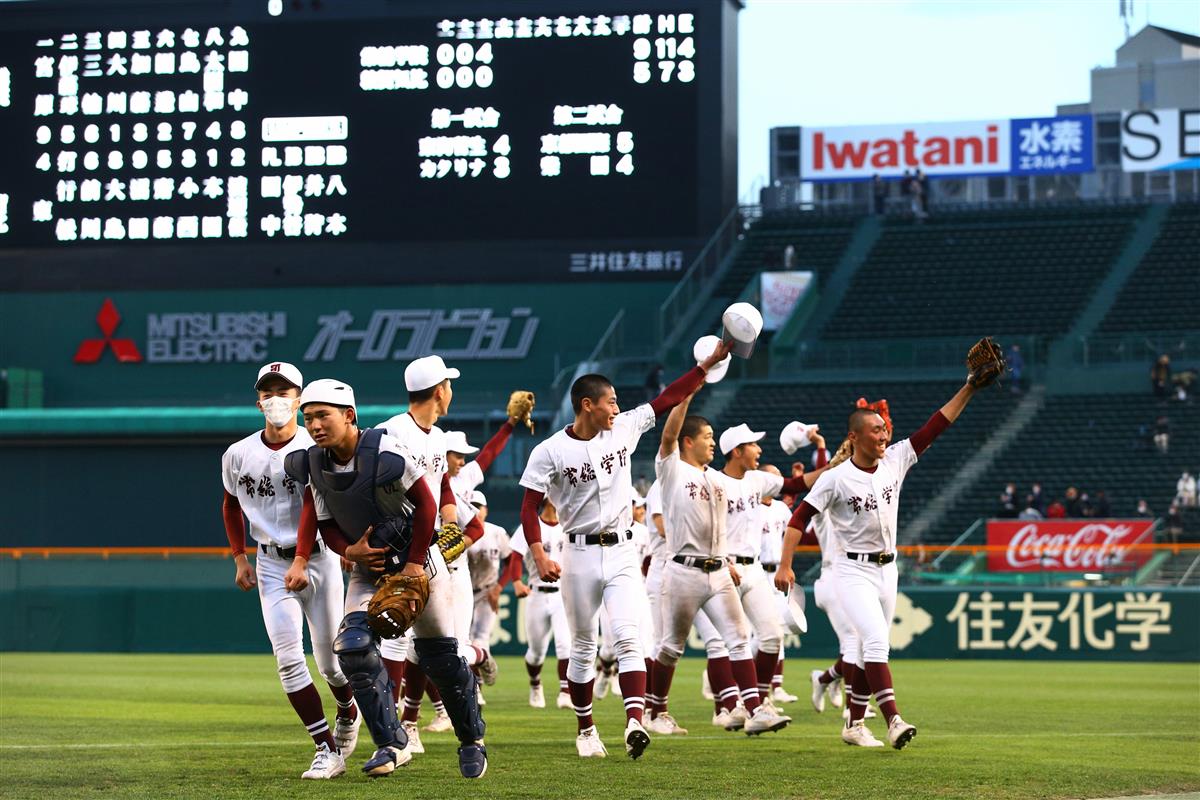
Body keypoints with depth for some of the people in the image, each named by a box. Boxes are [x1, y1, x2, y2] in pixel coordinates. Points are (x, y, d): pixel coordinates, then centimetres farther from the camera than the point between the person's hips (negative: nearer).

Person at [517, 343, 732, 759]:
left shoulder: (624, 429, 3)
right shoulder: (550, 451, -8)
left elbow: (669, 398, 6)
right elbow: (529, 507, -6)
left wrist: (710, 362, 0)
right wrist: (540, 557, -19)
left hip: (622, 553, 2)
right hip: (580, 556, -2)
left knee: (628, 637, -14)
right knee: (583, 647, 7)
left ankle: (634, 724, -27)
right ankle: (586, 729, 20)